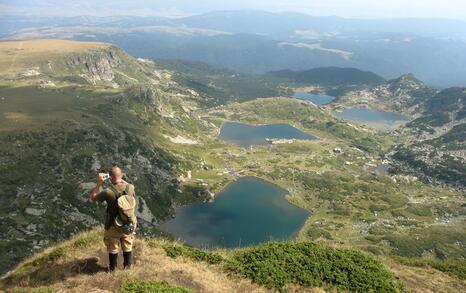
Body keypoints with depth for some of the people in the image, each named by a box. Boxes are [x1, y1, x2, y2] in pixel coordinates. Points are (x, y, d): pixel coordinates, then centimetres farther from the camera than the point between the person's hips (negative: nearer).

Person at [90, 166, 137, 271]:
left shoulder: (108, 192, -28)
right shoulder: (130, 188, -18)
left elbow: (93, 198, -9)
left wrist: (99, 183, -6)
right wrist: (120, 180, 6)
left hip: (113, 226, -2)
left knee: (113, 248, 22)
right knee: (128, 246, 25)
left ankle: (112, 268, 42)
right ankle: (127, 266, 44)